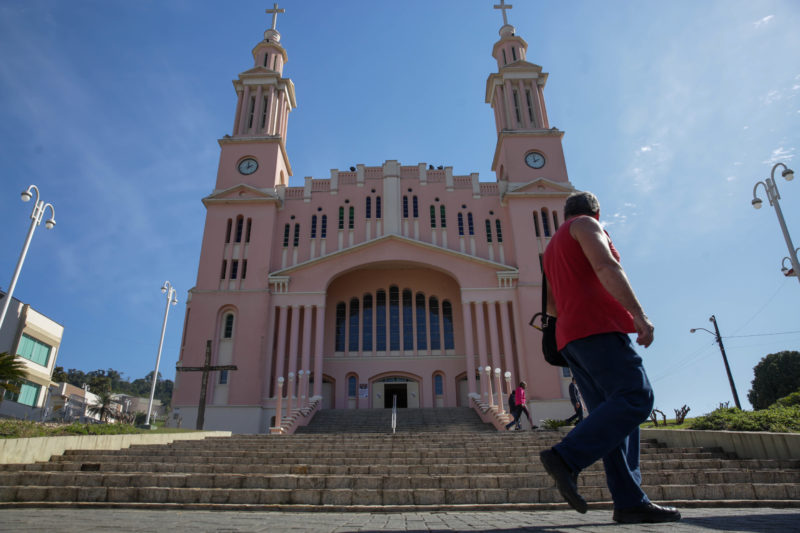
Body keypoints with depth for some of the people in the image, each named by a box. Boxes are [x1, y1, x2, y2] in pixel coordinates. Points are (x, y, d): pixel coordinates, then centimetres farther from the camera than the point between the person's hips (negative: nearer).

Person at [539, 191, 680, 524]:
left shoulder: (553, 248, 30)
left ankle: (630, 502, -4)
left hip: (571, 337, 9)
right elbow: (606, 267, -13)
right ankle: (566, 458, -24)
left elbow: (552, 306, 28)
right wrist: (639, 313, -18)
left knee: (611, 413, 2)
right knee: (635, 398, -15)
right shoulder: (586, 225, 6)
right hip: (597, 326, -9)